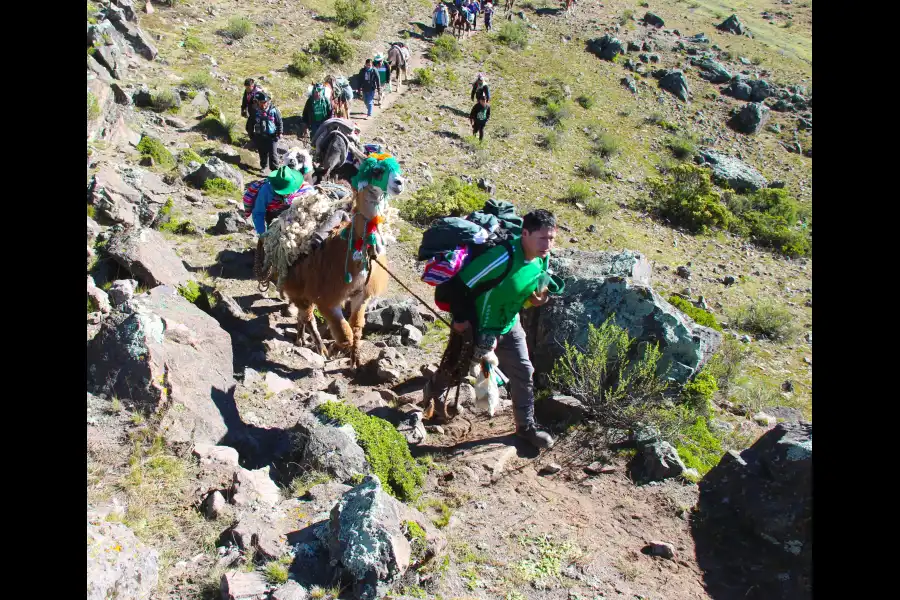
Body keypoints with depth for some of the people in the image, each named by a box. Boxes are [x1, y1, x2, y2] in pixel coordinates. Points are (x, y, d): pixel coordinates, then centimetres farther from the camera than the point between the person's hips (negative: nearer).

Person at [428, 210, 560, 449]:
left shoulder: (542, 259, -11)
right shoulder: (504, 257, -36)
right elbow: (459, 284, -31)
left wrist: (538, 298, -13)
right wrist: (460, 318, -20)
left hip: (510, 325, 6)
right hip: (478, 327, -6)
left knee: (524, 373, 4)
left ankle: (526, 426, 22)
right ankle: (432, 395, 48)